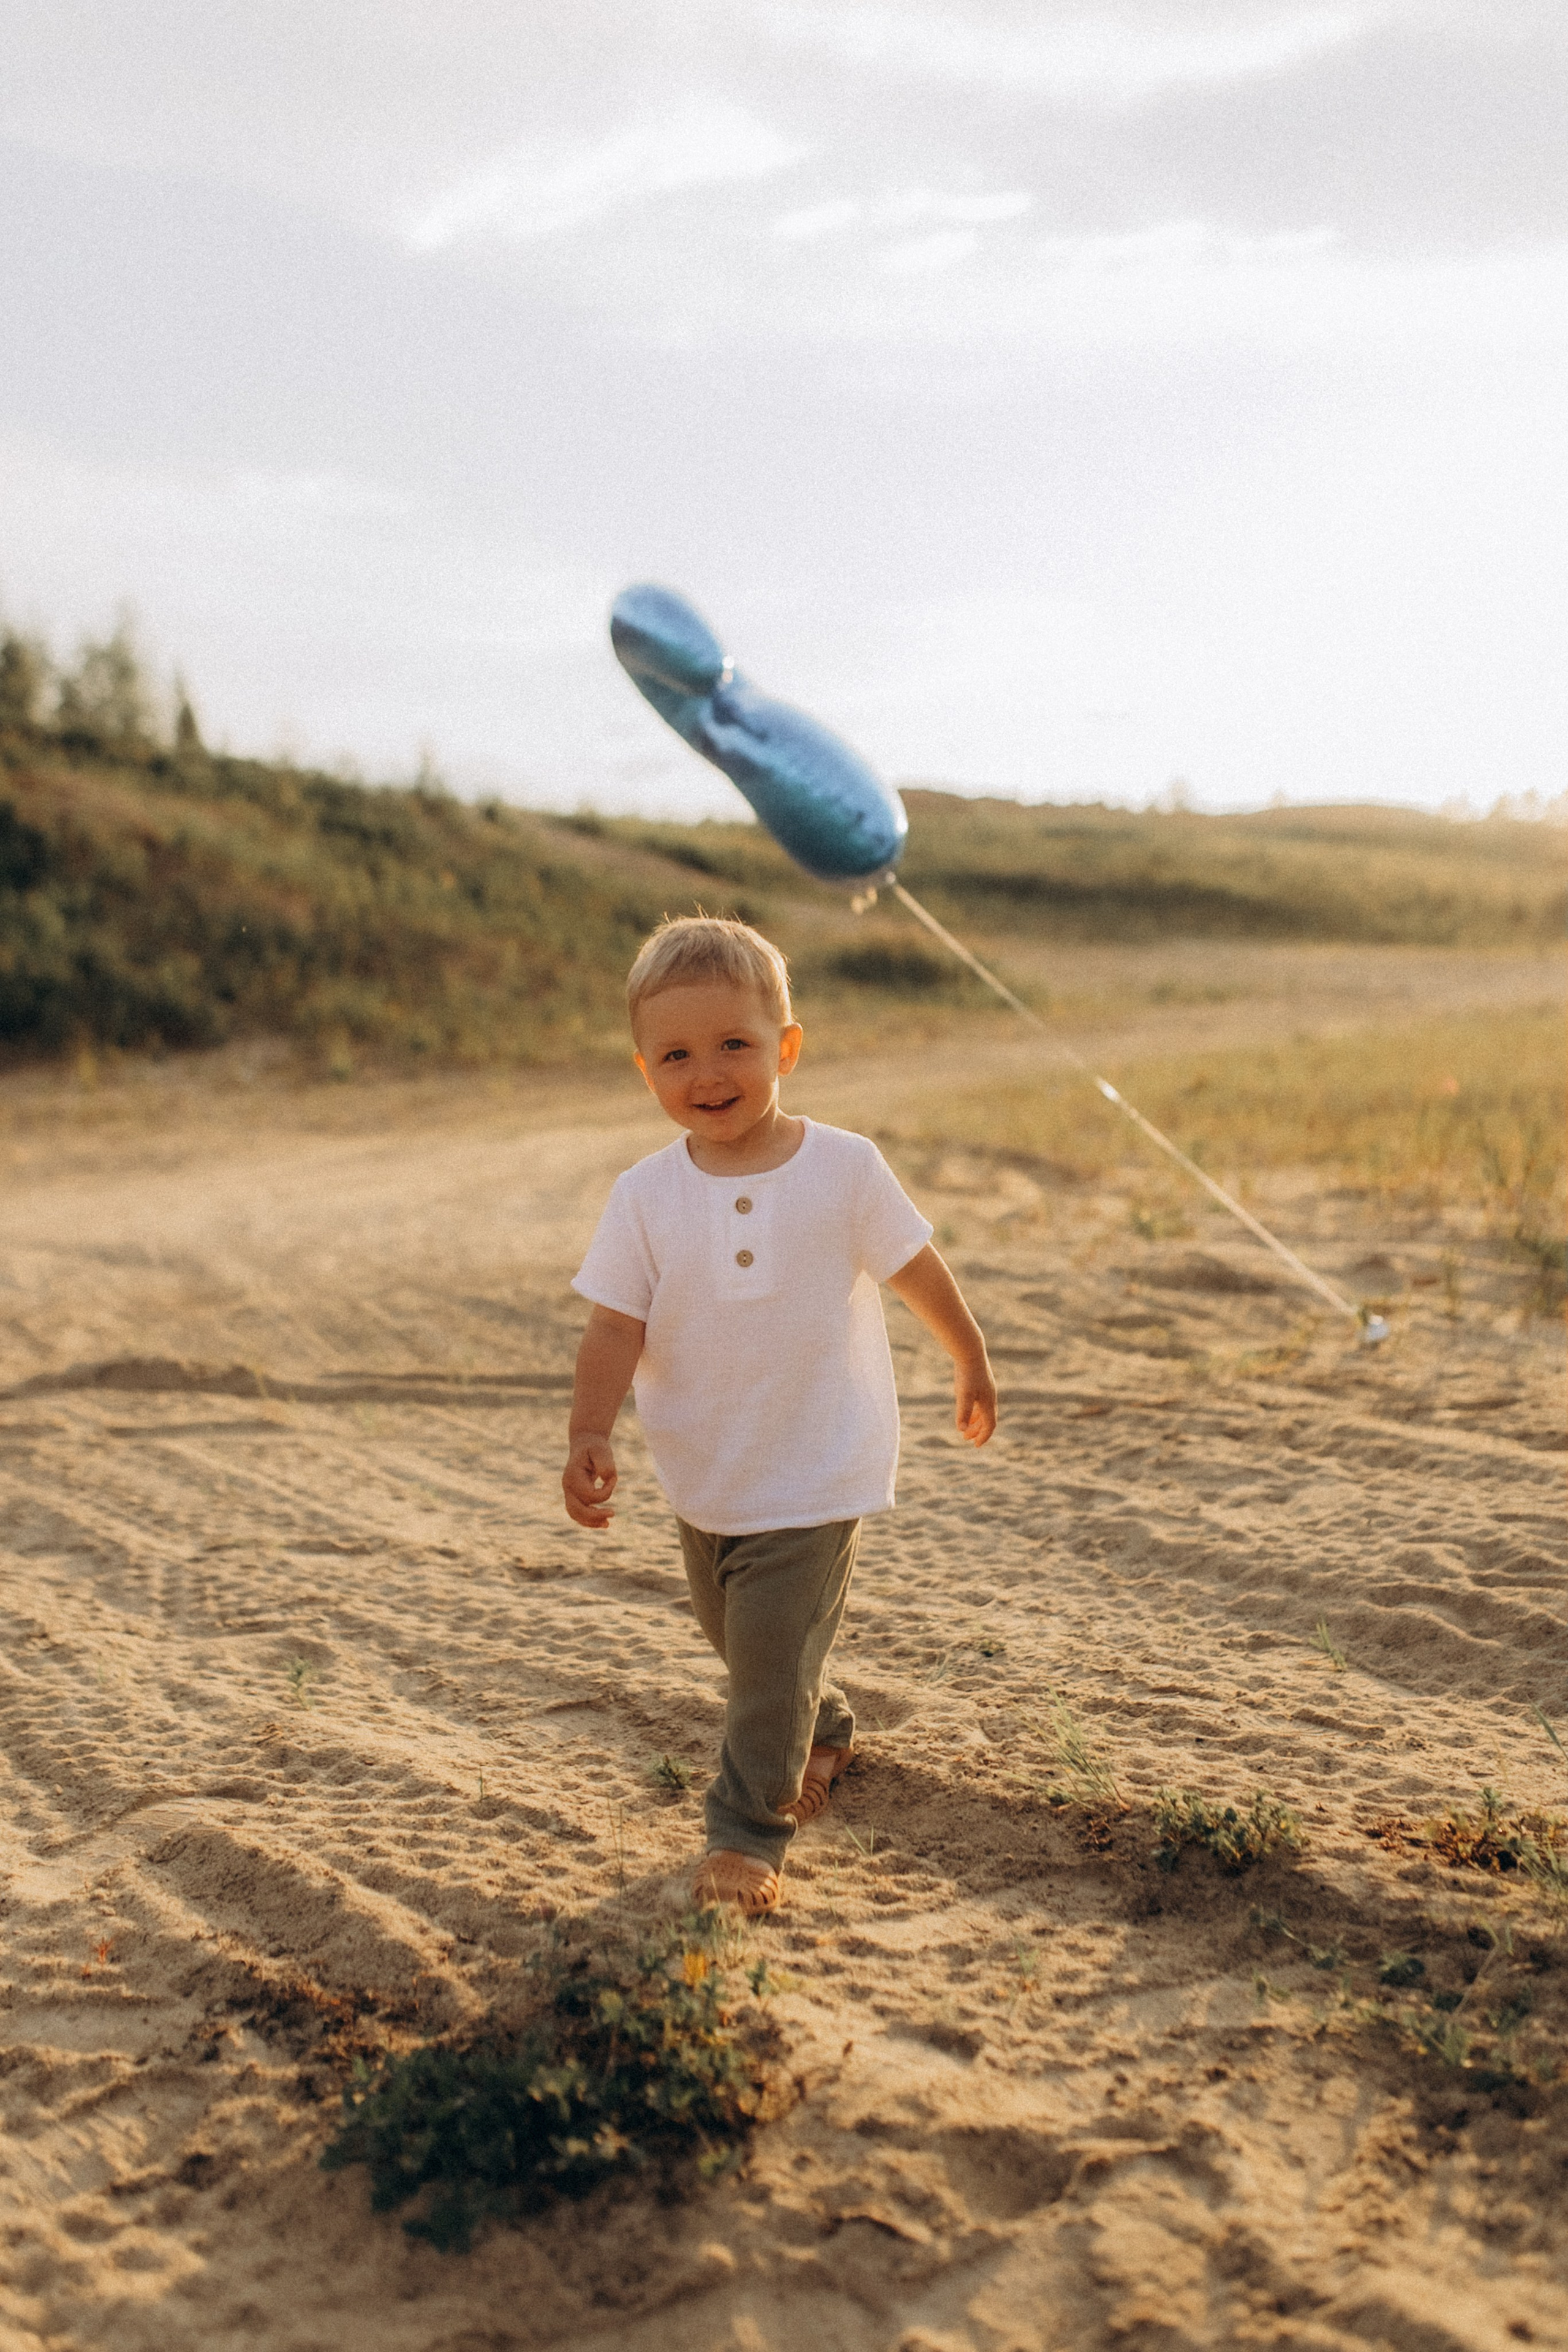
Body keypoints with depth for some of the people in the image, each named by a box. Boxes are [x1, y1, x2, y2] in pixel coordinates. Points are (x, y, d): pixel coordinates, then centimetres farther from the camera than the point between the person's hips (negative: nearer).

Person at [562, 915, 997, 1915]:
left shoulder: (843, 1168, -12)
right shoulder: (645, 1197, -8)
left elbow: (916, 1268, 1)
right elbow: (616, 1326, -10)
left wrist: (973, 1361, 12)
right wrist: (591, 1436, -23)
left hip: (815, 1479, -4)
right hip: (705, 1481, 4)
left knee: (773, 1654, -5)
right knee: (740, 1639, 22)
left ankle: (750, 1831, 13)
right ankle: (824, 1731, 50)